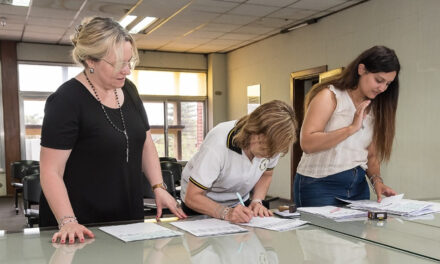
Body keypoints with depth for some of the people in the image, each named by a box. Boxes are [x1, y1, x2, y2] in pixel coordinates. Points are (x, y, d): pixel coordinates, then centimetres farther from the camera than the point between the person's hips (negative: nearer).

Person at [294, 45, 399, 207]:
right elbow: (307, 143, -22)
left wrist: (376, 180, -5)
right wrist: (352, 127, -22)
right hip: (320, 186, -6)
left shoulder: (374, 108, 11)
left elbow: (371, 154, 13)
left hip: (358, 187, 6)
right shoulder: (330, 96, -10)